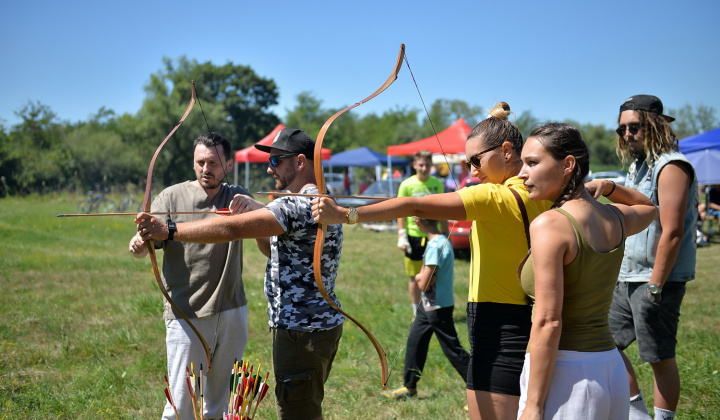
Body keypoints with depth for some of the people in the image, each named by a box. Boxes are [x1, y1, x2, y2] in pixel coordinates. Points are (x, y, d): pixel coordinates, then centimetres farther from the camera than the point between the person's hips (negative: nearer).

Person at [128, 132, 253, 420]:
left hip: (232, 313, 3)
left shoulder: (236, 198, 7)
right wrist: (138, 245, -32)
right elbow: (146, 244, -8)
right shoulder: (172, 197, 0)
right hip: (188, 317, -3)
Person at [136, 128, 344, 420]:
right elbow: (274, 249, 21)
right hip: (315, 326, 11)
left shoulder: (300, 205, -21)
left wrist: (168, 231, -25)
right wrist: (255, 217, 4)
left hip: (303, 332, -11)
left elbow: (230, 229, -28)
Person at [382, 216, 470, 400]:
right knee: (415, 342, 15)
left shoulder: (436, 246, -23)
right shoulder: (442, 240, 7)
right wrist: (421, 276, -10)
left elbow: (424, 284, -23)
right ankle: (410, 388, 27)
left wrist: (420, 278, -3)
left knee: (453, 350, -3)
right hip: (428, 305, 10)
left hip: (439, 307, -10)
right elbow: (424, 275, 11)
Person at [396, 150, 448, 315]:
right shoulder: (407, 185, -4)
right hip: (414, 235, -2)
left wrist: (446, 235, 12)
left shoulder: (437, 184, 4)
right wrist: (401, 236, -9)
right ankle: (417, 312, 18)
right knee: (415, 277, 6)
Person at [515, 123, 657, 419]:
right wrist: (608, 187, 17)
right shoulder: (615, 219, 6)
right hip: (611, 371, 8)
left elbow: (548, 321, -19)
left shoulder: (549, 225, -15)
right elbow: (648, 206, 33)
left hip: (564, 372, -8)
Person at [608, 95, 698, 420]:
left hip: (656, 280, -9)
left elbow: (672, 232, -20)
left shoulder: (671, 166, -14)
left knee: (661, 358, 0)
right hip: (625, 279, 10)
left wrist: (654, 287, -21)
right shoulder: (637, 166, 14)